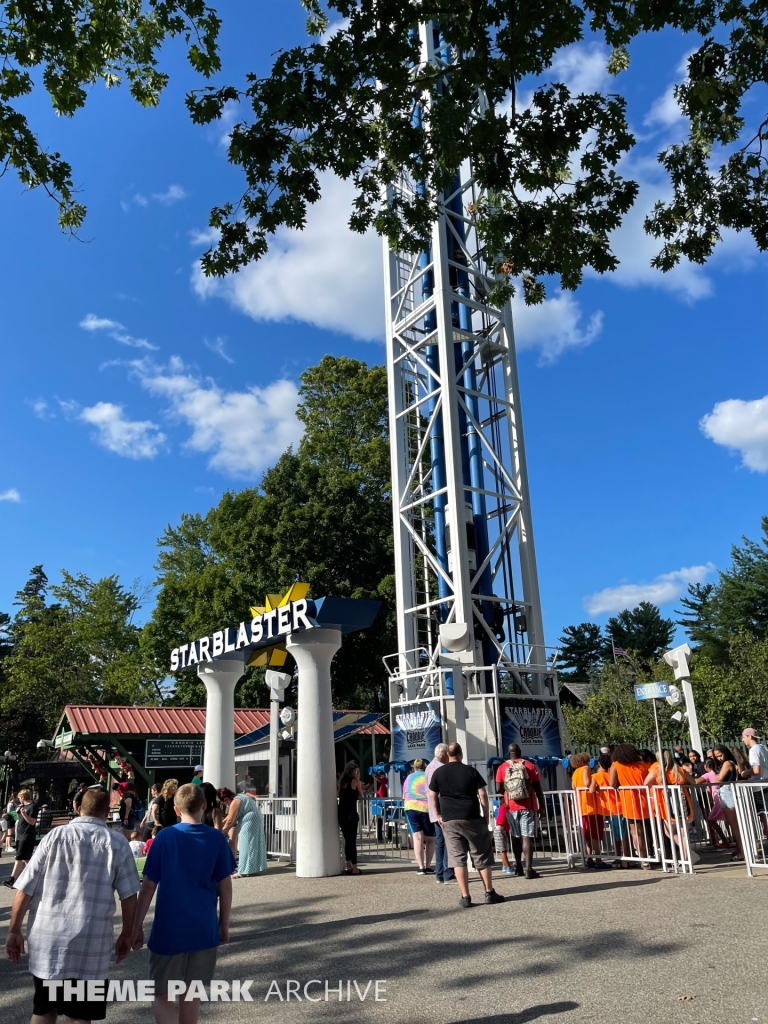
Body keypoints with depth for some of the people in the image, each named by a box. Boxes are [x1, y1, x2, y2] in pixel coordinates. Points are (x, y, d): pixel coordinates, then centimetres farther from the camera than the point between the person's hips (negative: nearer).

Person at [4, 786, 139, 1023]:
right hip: (90, 943, -2)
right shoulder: (117, 842, -3)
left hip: (46, 939, 2)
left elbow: (25, 890, -3)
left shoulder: (55, 835, -2)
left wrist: (14, 931, 9)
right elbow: (128, 896, -3)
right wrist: (127, 934, 10)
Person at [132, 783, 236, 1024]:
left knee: (162, 992, 8)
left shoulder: (165, 837, -8)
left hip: (169, 929, -2)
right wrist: (224, 924, 11)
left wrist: (137, 925, 5)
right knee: (191, 991, 17)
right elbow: (225, 886, -1)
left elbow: (149, 886, -5)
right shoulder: (217, 839, -5)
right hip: (204, 929, 2)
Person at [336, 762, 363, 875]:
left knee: (347, 840, 14)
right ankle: (354, 867, -2)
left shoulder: (342, 782, 14)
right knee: (352, 840, -3)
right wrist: (358, 780, 10)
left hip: (341, 814, 7)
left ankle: (348, 866, 19)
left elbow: (338, 795, 17)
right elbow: (360, 796, 6)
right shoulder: (355, 781, -3)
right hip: (351, 813, -7)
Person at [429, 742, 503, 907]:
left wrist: (438, 815, 15)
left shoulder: (438, 772, 4)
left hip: (449, 821, 1)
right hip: (472, 819, -1)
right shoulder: (471, 771, -1)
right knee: (482, 857, 11)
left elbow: (432, 796, 6)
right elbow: (483, 795, -3)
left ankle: (465, 897, 4)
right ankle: (489, 893, 16)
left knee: (458, 858, 5)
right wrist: (486, 816, 6)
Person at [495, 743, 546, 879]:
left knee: (516, 837, 16)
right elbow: (538, 789, -1)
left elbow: (498, 789, -3)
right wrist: (542, 806, 8)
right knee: (527, 837, -5)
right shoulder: (530, 766, -1)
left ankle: (518, 866, 25)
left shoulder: (502, 768, 1)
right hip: (528, 807, -2)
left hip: (511, 807, 2)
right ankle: (528, 869, -11)